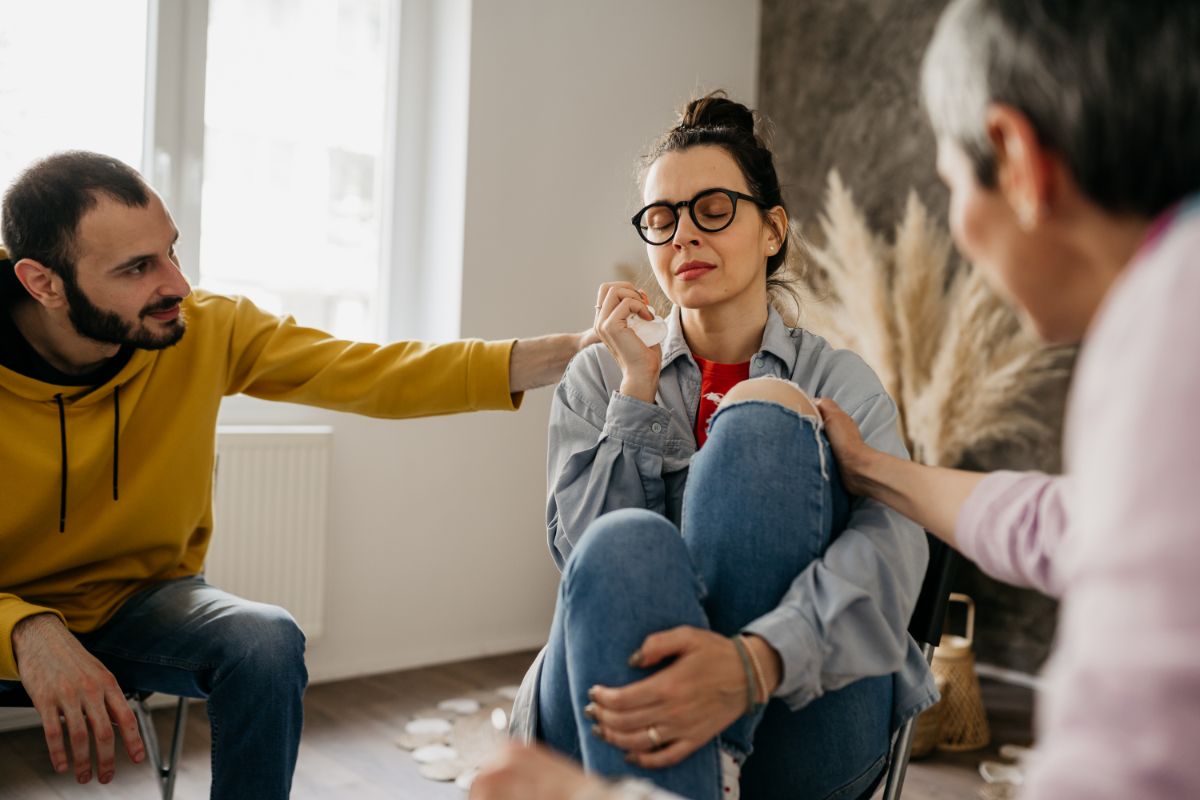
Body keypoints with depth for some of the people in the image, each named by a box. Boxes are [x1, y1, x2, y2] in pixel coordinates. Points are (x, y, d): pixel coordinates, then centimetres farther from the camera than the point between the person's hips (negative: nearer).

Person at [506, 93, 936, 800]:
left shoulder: (844, 382, 8)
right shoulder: (599, 379, 14)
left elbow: (891, 545, -14)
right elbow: (586, 550, 0)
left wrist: (755, 661, -33)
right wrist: (639, 388, -7)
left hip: (800, 718, 0)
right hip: (608, 727, 0)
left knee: (764, 417, -22)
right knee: (626, 546, -33)